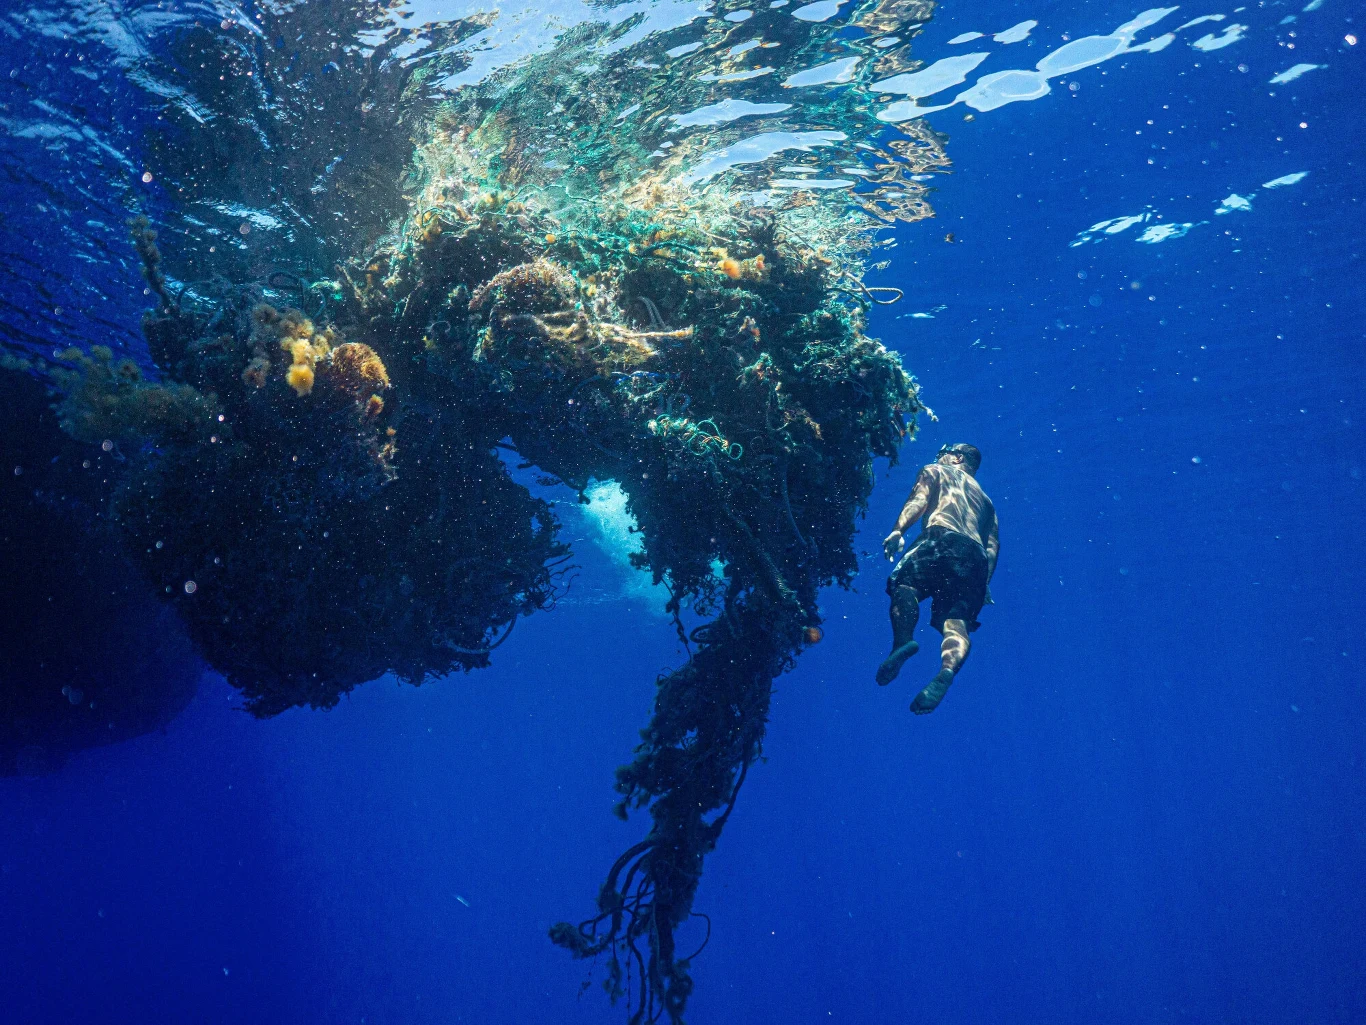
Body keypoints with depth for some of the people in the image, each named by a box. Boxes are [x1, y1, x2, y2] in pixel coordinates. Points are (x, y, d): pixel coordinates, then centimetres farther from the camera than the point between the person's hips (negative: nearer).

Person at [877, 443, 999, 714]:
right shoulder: (985, 499, 41)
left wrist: (898, 530, -11)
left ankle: (904, 641, -41)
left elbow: (919, 499, 4)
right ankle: (946, 673, -39)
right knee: (956, 624, -10)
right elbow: (993, 544, 27)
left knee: (904, 584, -12)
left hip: (943, 540, -4)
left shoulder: (935, 471, 26)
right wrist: (984, 584, 19)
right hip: (976, 556, 4)